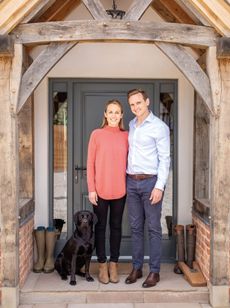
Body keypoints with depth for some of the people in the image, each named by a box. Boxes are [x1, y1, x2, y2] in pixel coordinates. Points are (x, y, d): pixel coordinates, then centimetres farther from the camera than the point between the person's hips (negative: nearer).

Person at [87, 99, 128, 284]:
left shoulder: (126, 136, 4)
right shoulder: (97, 135, -2)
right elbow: (90, 163, -2)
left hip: (120, 189, 2)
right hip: (100, 189, -2)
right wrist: (91, 189, -7)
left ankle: (114, 265, 24)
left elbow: (129, 162, 9)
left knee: (116, 226, 11)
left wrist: (129, 185, 4)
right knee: (100, 226, 8)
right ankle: (102, 265, 21)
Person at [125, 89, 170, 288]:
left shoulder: (159, 127, -7)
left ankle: (154, 271, 11)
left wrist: (159, 186, -16)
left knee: (153, 228, 1)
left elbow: (165, 159, -10)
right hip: (131, 182, 6)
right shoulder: (131, 125, 12)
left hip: (150, 182, -6)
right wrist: (127, 178, 12)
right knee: (136, 227, 11)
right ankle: (137, 268, 21)